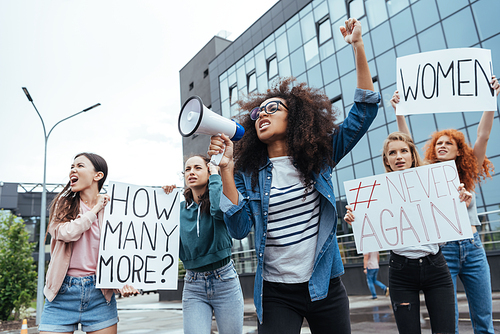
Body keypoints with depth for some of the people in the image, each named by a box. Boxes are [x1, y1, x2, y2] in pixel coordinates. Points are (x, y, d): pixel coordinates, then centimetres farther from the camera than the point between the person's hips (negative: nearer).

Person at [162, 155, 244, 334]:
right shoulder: (179, 208, 6)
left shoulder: (222, 199, -6)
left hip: (224, 280, -2)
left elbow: (219, 208, -30)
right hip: (193, 285, 2)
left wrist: (215, 177, -15)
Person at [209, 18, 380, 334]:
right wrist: (226, 170, -18)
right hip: (276, 294, 0)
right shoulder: (249, 175, -1)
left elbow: (365, 110, -5)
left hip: (326, 287, 1)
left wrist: (358, 45, -10)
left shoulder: (319, 158, -1)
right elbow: (239, 229, -12)